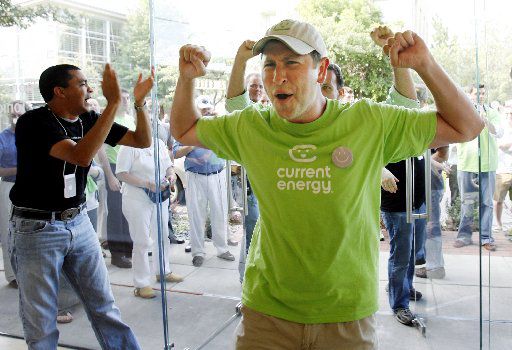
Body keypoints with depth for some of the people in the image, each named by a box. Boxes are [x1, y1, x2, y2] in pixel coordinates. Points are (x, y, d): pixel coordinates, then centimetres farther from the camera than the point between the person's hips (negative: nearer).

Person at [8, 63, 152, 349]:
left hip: (79, 223, 5)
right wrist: (114, 102, -32)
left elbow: (143, 141, 5)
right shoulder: (33, 122, -17)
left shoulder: (89, 120, 2)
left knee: (104, 305, 10)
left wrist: (139, 102, -10)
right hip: (36, 229, -5)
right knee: (41, 324, 7)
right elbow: (81, 156, -33)